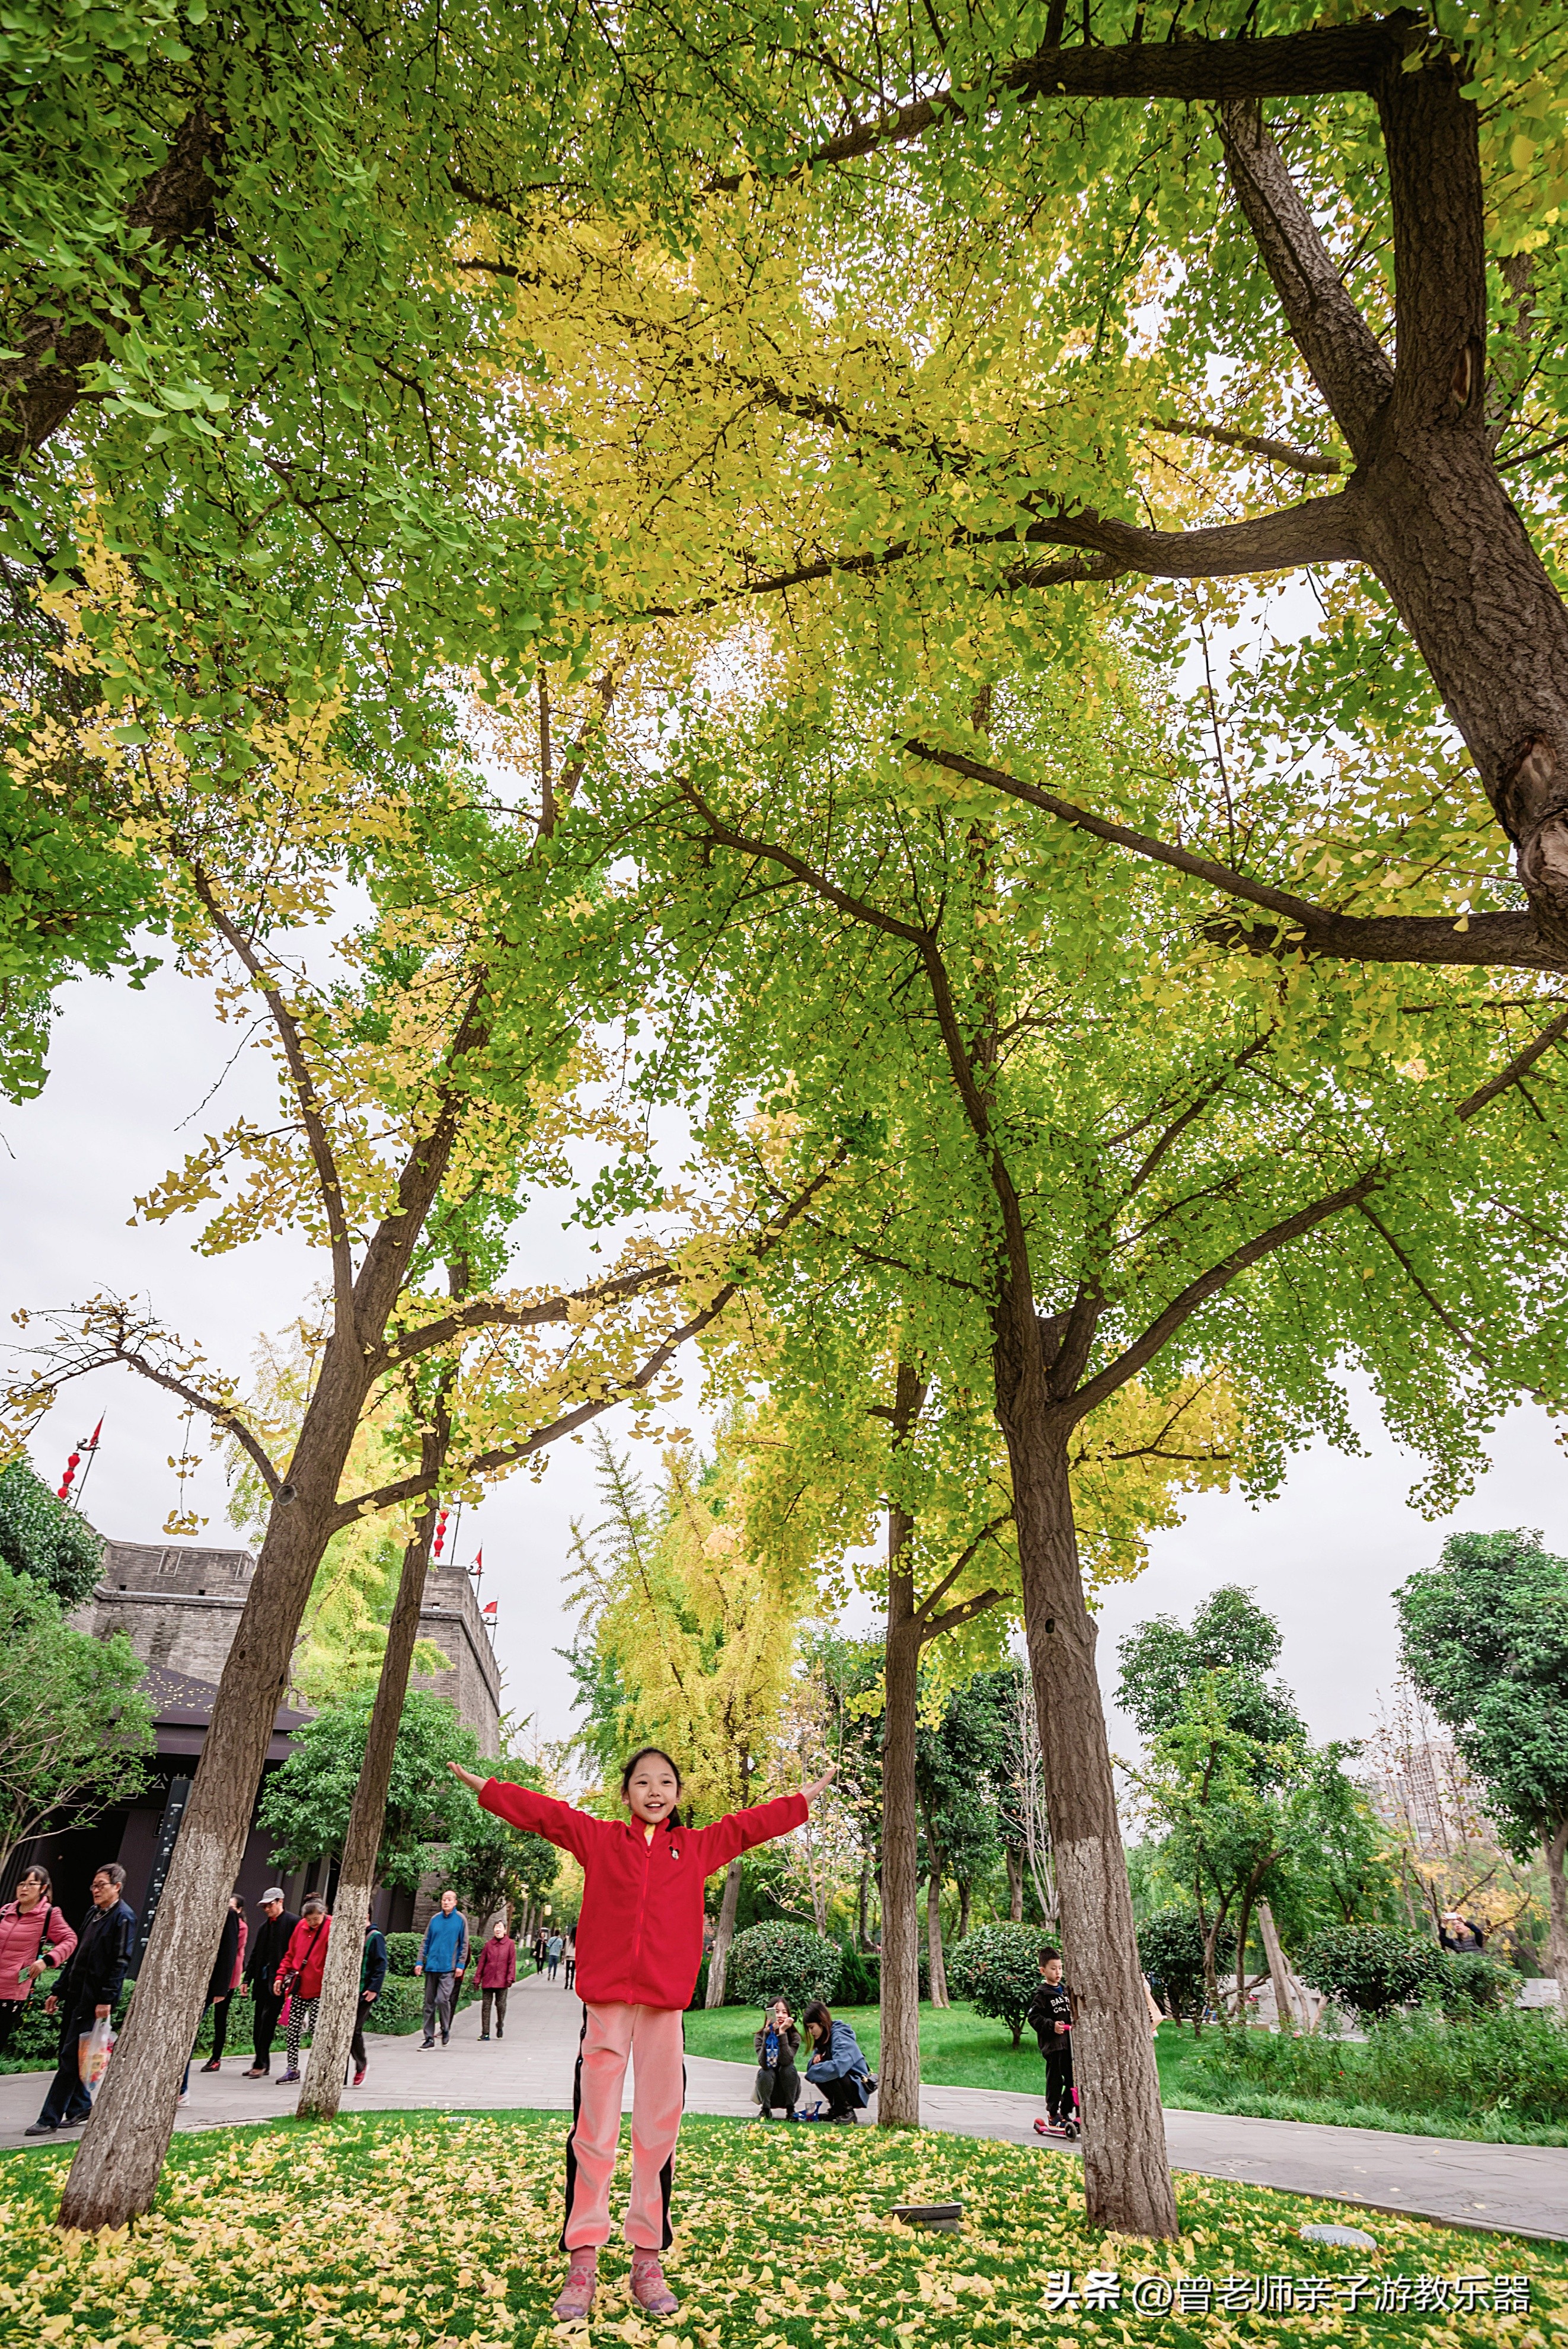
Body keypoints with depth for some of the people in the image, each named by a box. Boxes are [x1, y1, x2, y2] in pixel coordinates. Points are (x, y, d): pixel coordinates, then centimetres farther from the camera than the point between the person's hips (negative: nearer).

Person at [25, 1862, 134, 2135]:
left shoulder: (123, 1917, -13)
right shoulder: (93, 1913, 14)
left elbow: (121, 1962, -18)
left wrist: (106, 1999, -22)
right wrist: (58, 1990, 16)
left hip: (95, 1998, -9)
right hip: (76, 1993, 9)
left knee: (70, 2058, -5)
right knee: (66, 2054, 13)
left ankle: (50, 2119, 3)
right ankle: (81, 2106, 27)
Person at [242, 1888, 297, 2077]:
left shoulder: (293, 1922, -7)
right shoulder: (264, 1926, 17)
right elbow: (254, 1955, 21)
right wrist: (248, 1979, 14)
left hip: (278, 1981, -8)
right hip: (262, 1980, 8)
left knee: (267, 2021, -10)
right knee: (260, 2024, 9)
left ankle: (261, 2063, -4)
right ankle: (262, 2064, 18)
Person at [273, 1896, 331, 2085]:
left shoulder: (332, 1928, -11)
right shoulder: (301, 1926, 6)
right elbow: (291, 1954, 16)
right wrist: (281, 1976, 8)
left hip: (319, 1990, -6)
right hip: (299, 1987, 6)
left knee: (316, 2026, -6)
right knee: (292, 2028, 6)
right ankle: (293, 2068, 19)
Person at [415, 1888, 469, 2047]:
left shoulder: (461, 1919, -1)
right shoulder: (435, 1919, 8)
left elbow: (464, 1944, 0)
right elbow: (425, 1942, 12)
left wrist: (460, 1965, -6)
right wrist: (420, 1962, 3)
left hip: (449, 1968, -4)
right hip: (431, 1967, 4)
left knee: (442, 1999, -14)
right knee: (429, 2003, 7)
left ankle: (446, 2029, 10)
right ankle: (429, 2037, 18)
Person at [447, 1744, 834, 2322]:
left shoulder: (697, 1845, 9)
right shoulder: (600, 1839, 6)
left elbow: (751, 1824, 14)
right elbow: (543, 1813, 6)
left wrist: (807, 1797, 18)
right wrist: (482, 1786, 7)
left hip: (664, 2003, 1)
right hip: (605, 1999, -1)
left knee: (658, 2132, 5)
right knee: (593, 2131, 2)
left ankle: (647, 2261, 17)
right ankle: (582, 2261, 12)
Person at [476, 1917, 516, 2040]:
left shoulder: (510, 1944, 2)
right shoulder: (489, 1944, 7)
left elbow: (512, 1962, 0)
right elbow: (482, 1962, 8)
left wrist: (510, 1978, -7)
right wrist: (477, 1978, 5)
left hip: (502, 1981, -2)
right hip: (488, 1980, 2)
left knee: (501, 2005, 2)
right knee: (486, 2006, 1)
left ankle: (500, 2026, 28)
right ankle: (485, 2033, 9)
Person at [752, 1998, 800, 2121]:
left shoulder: (794, 2037, -13)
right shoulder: (759, 2037, -13)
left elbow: (786, 2061, -30)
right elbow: (764, 2063, -30)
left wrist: (782, 2032, -34)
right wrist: (767, 2035, -39)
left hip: (788, 2092, 0)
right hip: (768, 2093, 0)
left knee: (788, 2068, -28)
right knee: (765, 2072, -30)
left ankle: (790, 2109, -15)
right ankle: (766, 2110, -11)